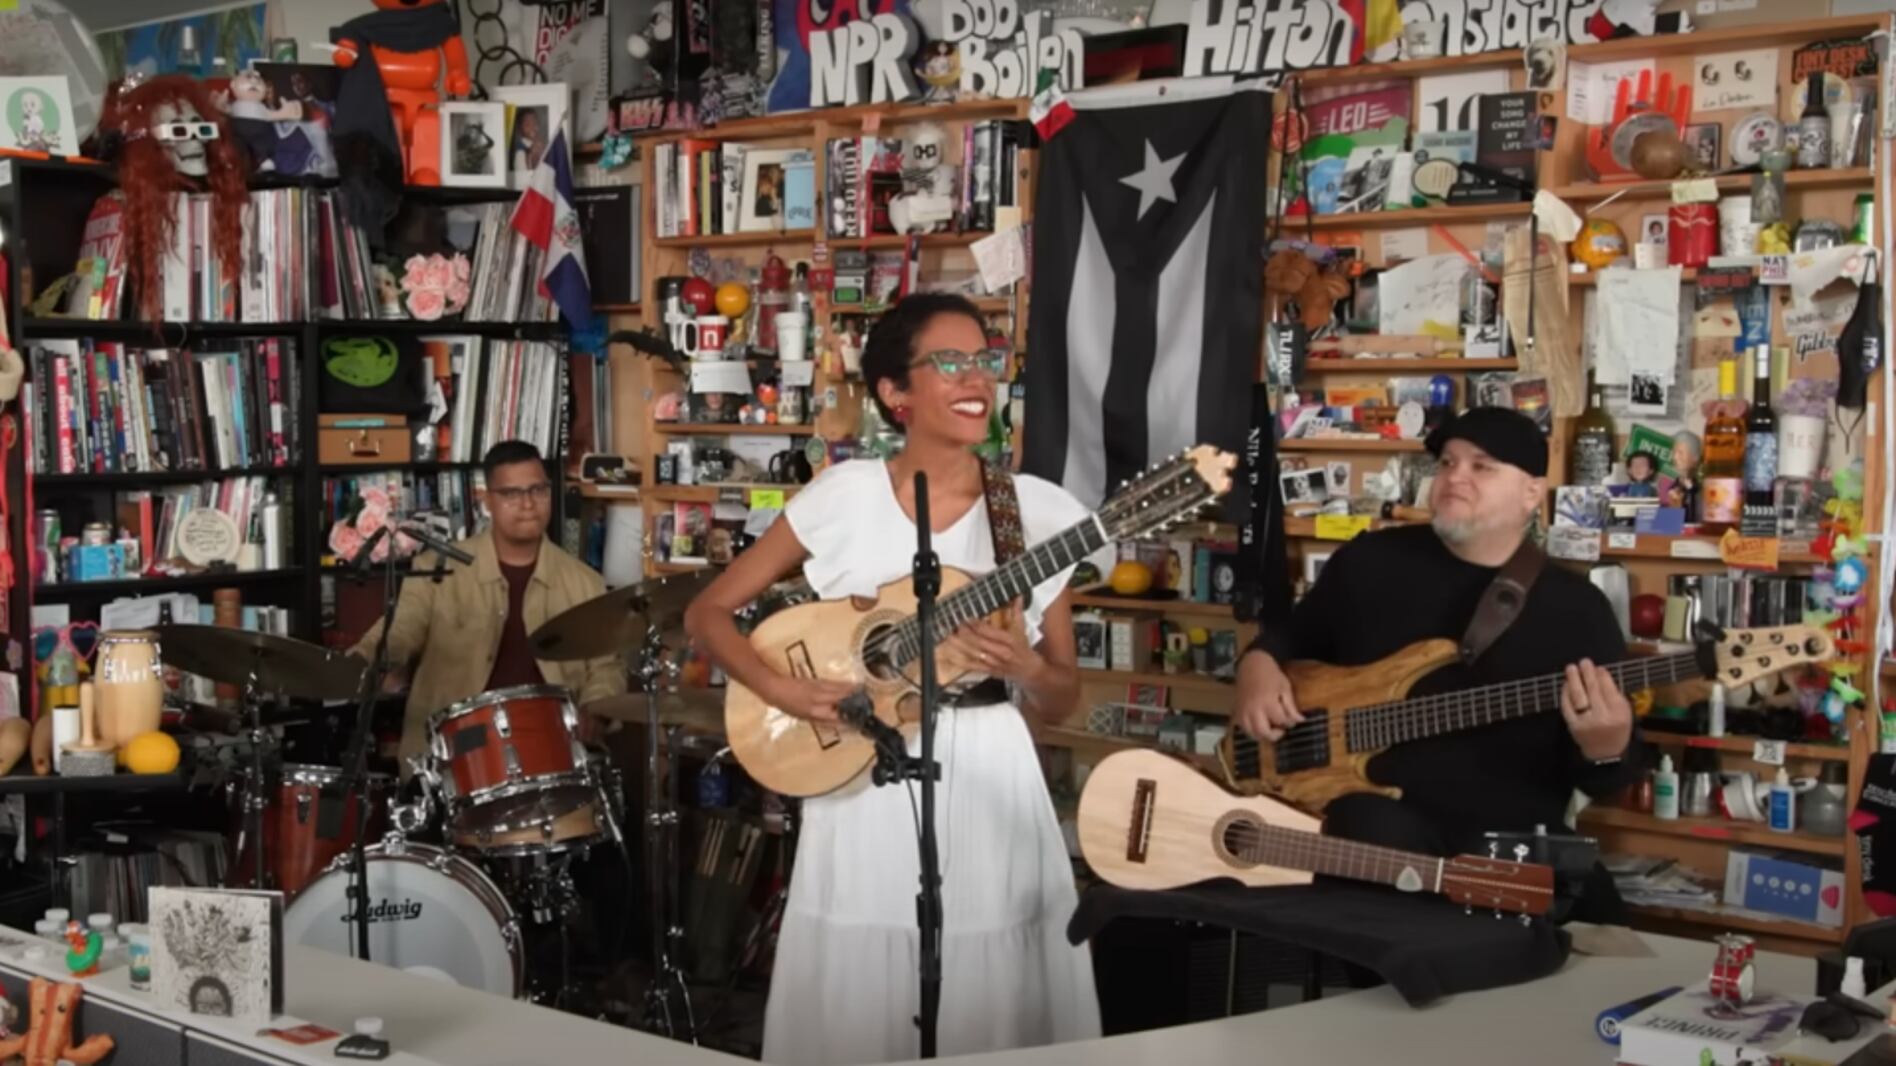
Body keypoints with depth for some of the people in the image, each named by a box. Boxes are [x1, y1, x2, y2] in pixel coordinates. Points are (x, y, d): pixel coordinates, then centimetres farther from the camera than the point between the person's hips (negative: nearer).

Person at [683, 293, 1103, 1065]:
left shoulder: (1039, 511, -1)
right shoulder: (842, 497, -4)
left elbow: (1063, 702, 5)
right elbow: (707, 613, 2)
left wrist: (1026, 669, -17)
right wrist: (781, 690, -14)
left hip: (989, 792, 1)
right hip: (864, 795, 0)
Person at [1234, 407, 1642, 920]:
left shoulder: (1578, 608, 5)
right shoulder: (1371, 559, 6)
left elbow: (1610, 778, 4)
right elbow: (1290, 638, 21)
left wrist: (1605, 748, -19)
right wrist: (1260, 665, -1)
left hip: (1513, 836, 2)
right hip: (1377, 807, -1)